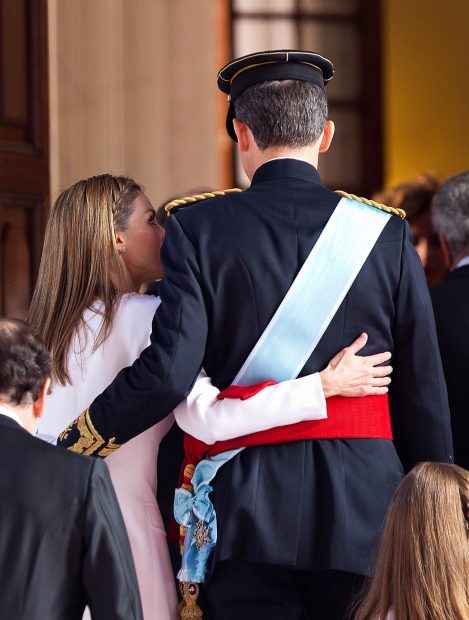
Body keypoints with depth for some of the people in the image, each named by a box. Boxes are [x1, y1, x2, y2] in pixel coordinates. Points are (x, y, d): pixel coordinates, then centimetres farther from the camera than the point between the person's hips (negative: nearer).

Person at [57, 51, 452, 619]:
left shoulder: (199, 228, -4)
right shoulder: (388, 234, 2)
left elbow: (168, 373, -14)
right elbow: (425, 394, 3)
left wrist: (73, 443, -1)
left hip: (250, 514, -1)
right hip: (367, 509, 2)